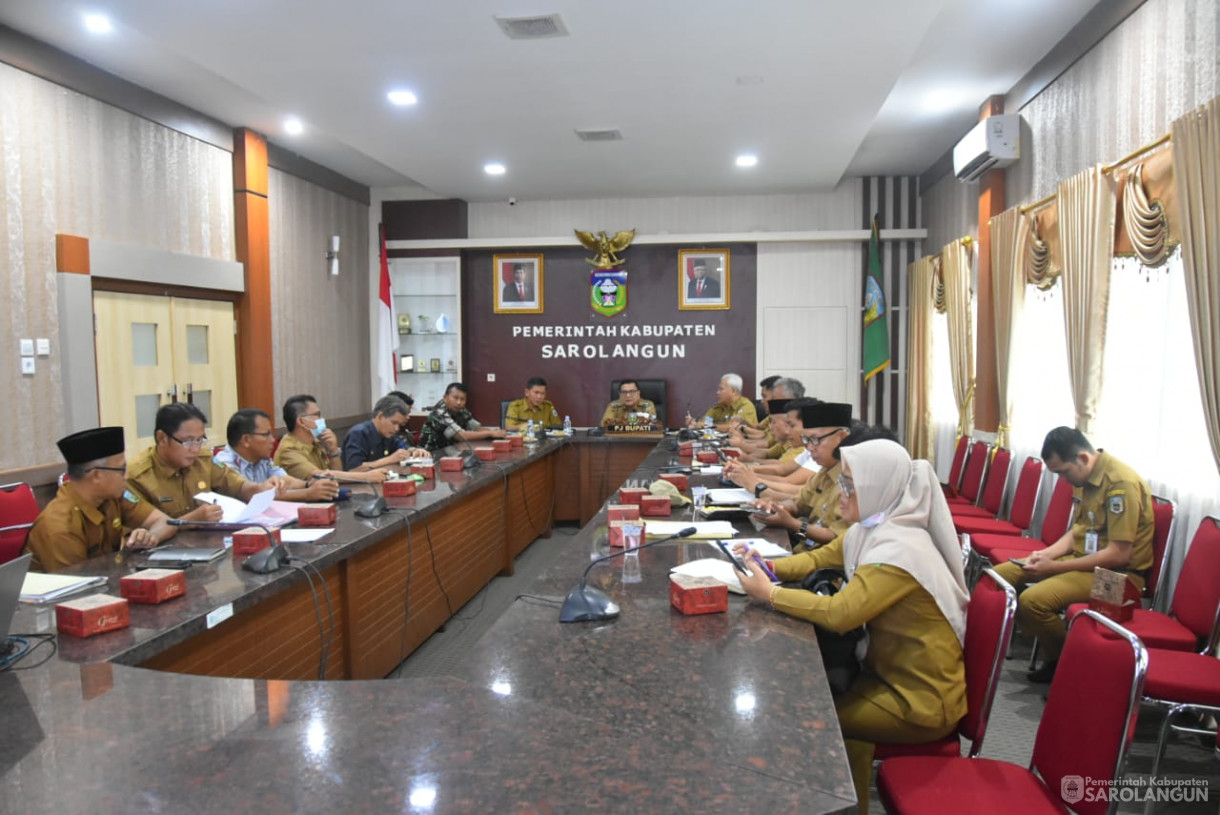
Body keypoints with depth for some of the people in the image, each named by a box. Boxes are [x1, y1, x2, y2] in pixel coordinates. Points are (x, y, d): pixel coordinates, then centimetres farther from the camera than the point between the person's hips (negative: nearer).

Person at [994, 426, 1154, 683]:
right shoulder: (1085, 477, 5)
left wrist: (1056, 567, -21)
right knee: (999, 575, 2)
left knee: (1034, 600, -30)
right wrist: (1046, 553, -1)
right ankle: (1052, 655, 8)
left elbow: (1118, 555, -24)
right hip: (1084, 558, 9)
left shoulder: (1121, 483, -22)